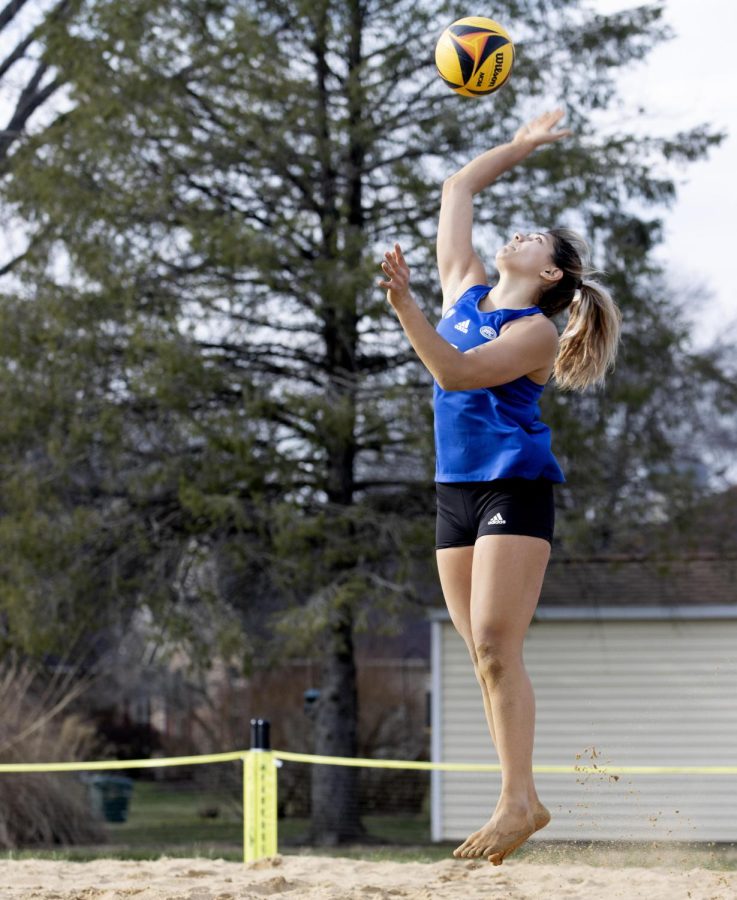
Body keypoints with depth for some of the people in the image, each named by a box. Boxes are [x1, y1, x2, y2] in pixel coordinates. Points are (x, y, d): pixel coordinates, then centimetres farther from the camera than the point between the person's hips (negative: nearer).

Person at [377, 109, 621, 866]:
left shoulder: (534, 331, -7)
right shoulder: (465, 291, 13)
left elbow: (456, 372, -23)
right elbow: (457, 190, 22)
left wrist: (405, 307, -31)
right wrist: (520, 146, 28)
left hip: (515, 488, -7)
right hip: (457, 490, 7)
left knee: (495, 647, -16)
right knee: (485, 657, 2)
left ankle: (519, 799, -16)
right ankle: (517, 799, 1)